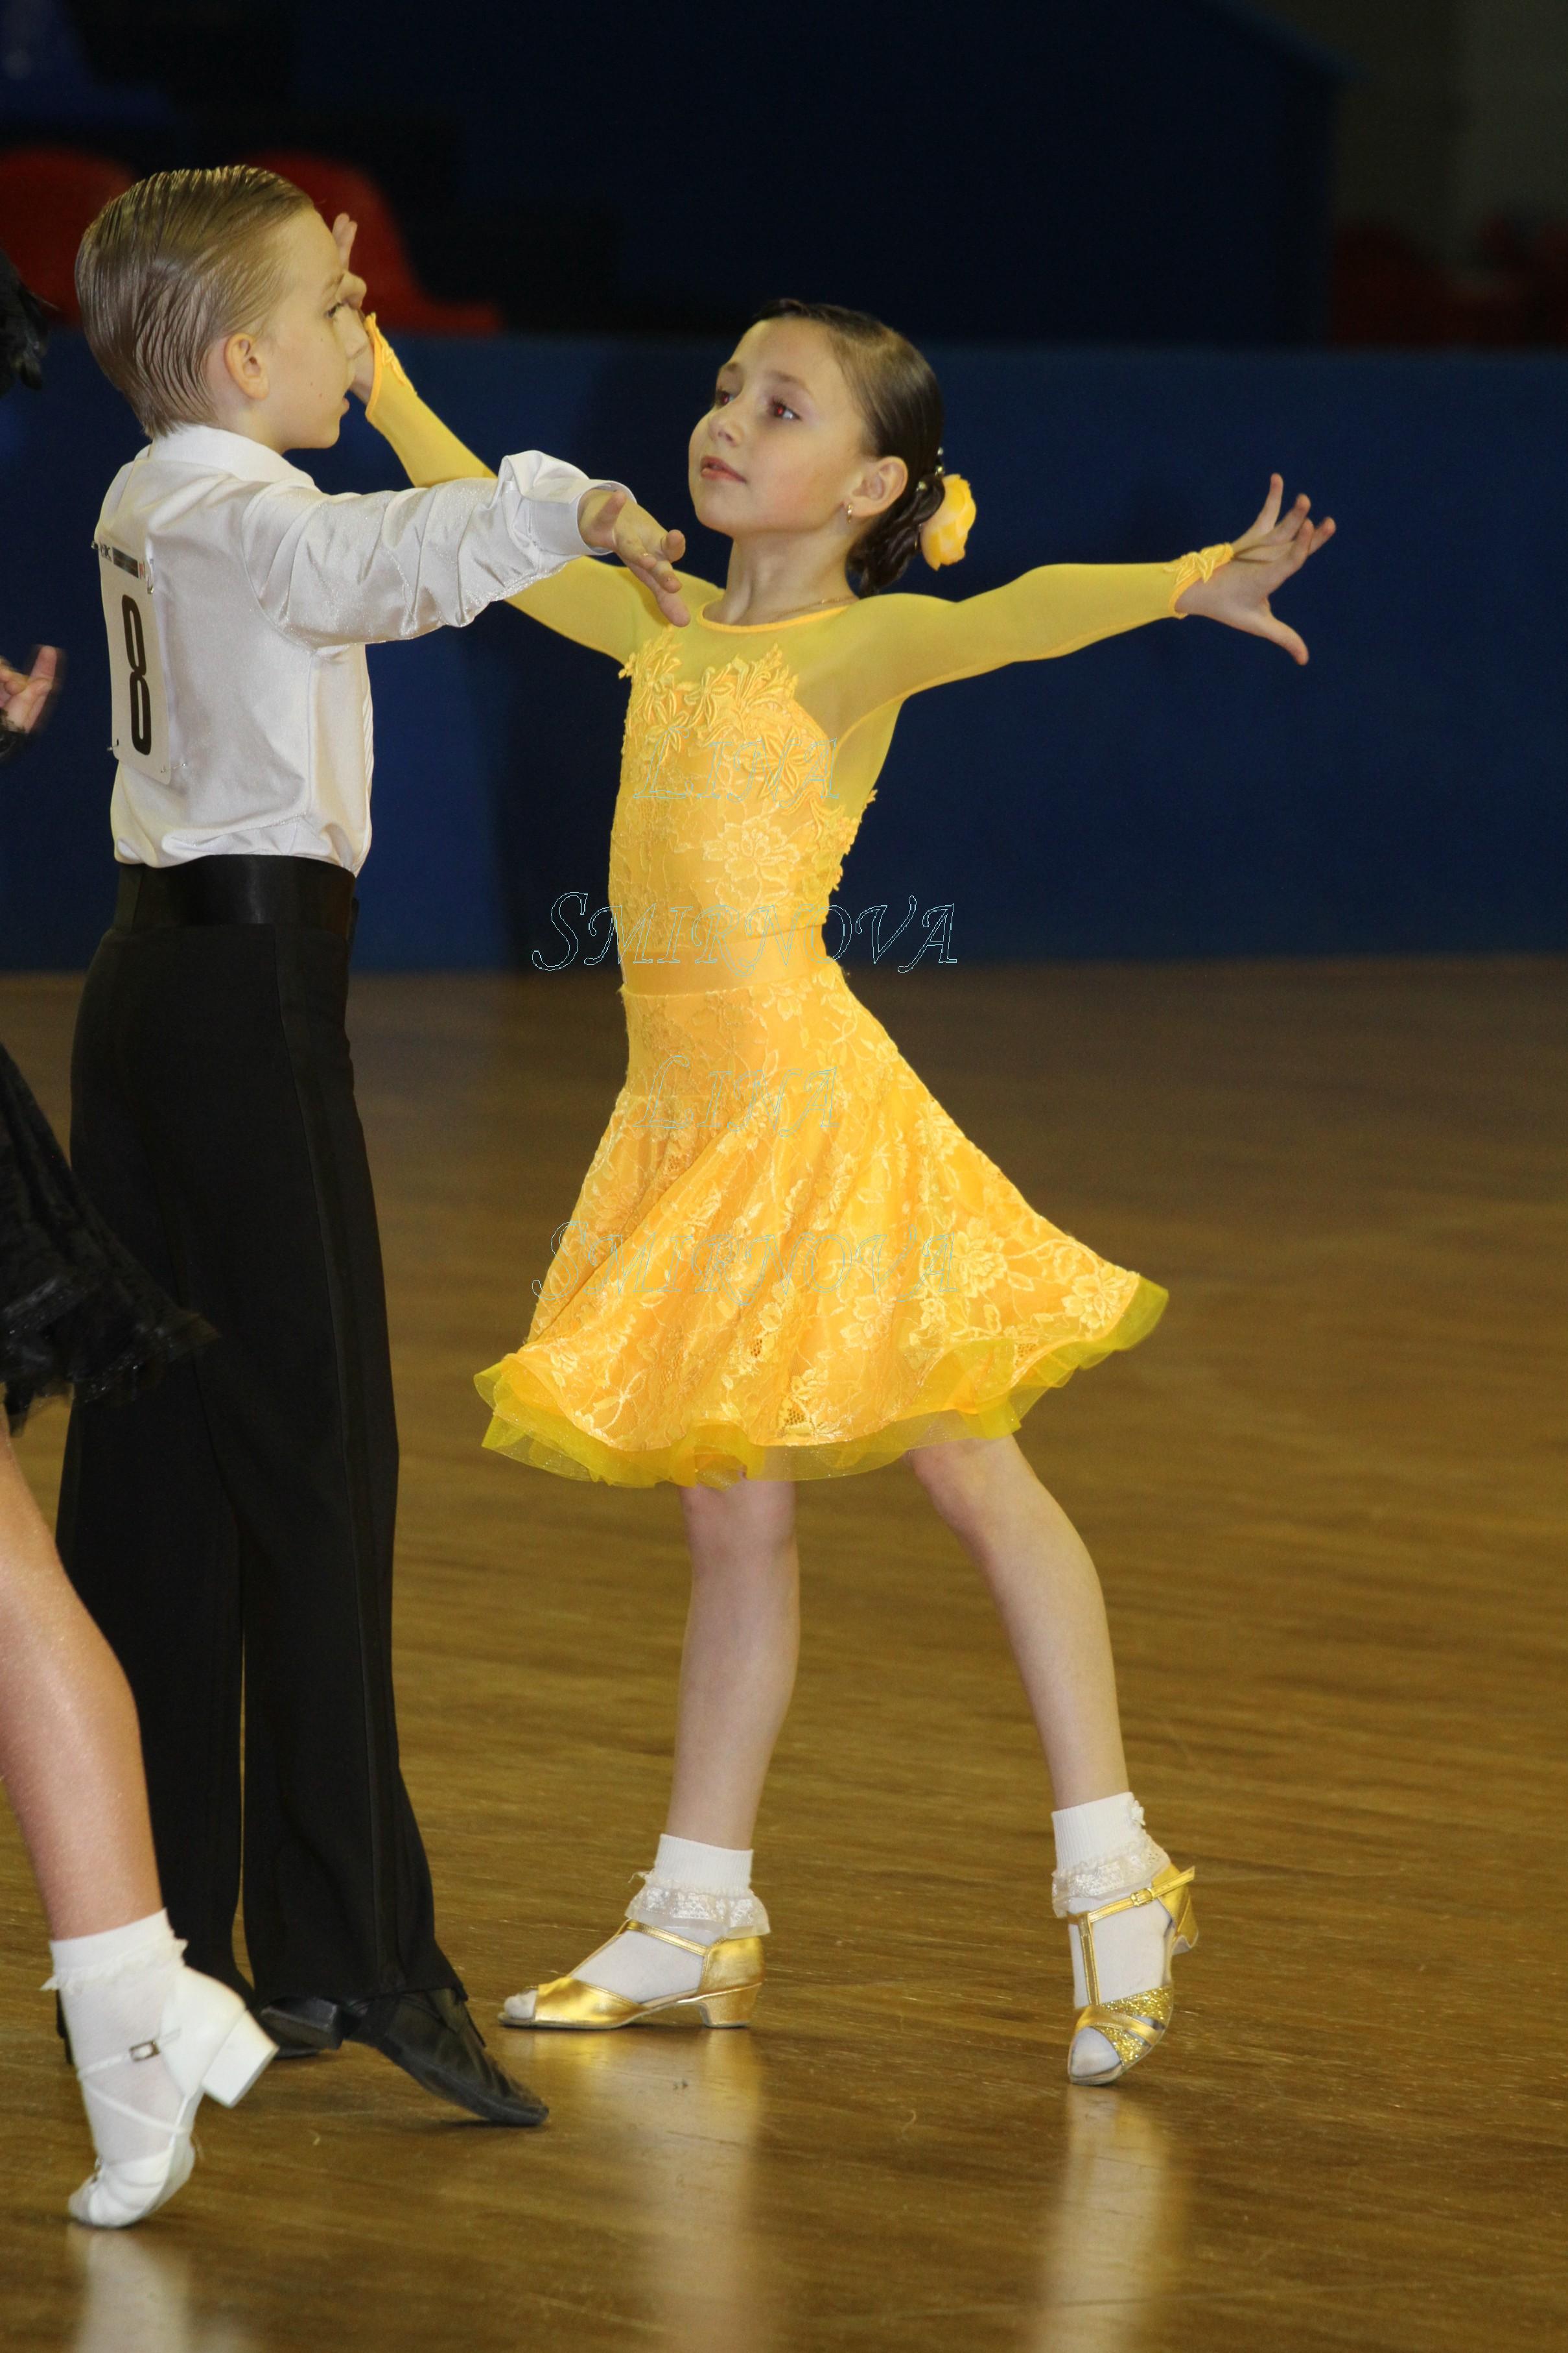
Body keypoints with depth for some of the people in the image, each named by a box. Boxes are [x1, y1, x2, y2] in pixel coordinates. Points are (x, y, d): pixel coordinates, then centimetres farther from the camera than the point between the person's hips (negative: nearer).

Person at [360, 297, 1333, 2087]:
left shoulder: (856, 645, -8)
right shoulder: (664, 630, 12)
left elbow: (1011, 615, -27)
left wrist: (1188, 583, -44)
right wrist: (383, 387, 30)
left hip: (813, 1112, -7)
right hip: (685, 1116, 7)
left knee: (967, 1468, -2)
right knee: (732, 1518, 12)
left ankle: (1114, 1879, 3)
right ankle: (699, 1918, 17)